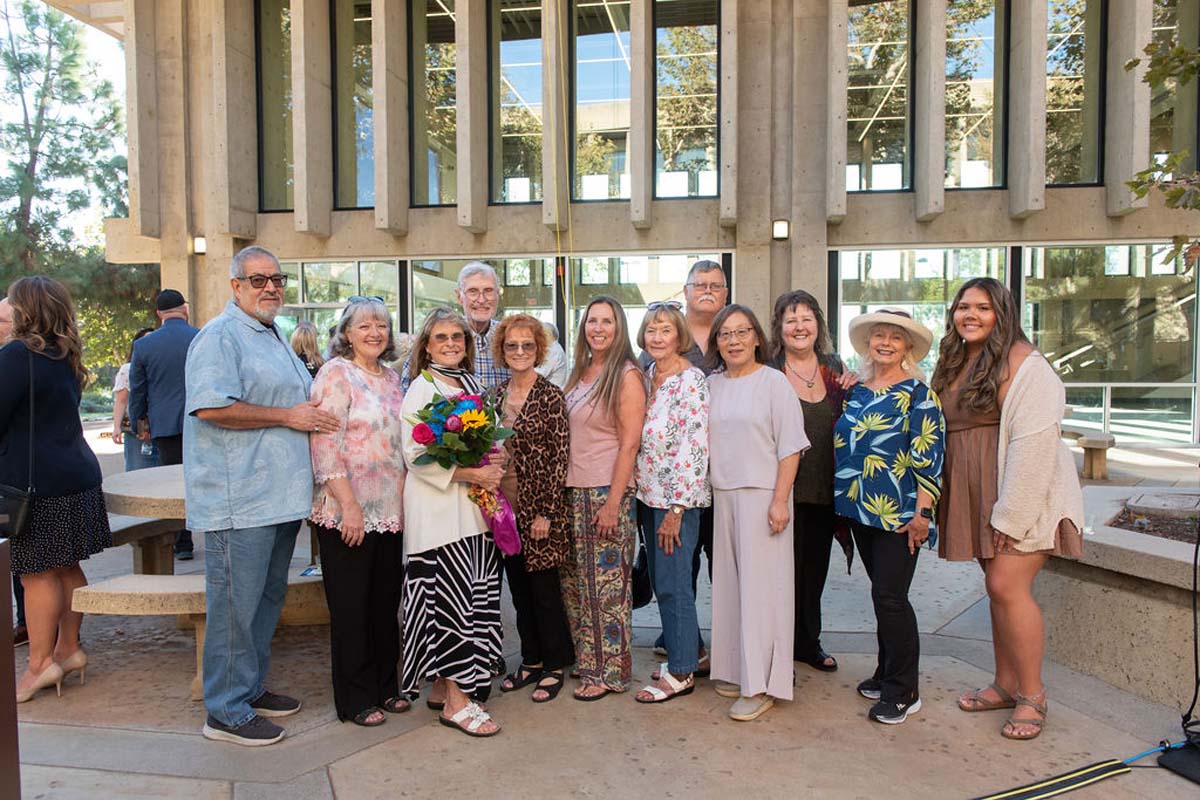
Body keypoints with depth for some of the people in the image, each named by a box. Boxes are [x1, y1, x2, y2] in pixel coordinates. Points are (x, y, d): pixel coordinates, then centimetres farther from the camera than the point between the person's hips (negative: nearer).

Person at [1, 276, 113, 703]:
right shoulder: (66, 357, 13)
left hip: (35, 481, -8)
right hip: (77, 475, 8)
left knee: (37, 572, -1)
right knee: (66, 567, 13)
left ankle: (40, 663, 7)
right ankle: (68, 648, 23)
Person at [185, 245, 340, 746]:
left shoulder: (275, 337, 20)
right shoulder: (220, 336, -9)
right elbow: (211, 406, -22)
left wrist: (313, 415, 11)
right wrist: (288, 415, -17)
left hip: (279, 495, 9)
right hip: (239, 499, -9)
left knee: (268, 597, 17)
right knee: (236, 605, 0)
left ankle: (251, 688, 32)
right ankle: (227, 712, 13)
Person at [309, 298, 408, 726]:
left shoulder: (392, 378, 13)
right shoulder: (335, 374, -8)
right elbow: (325, 445, -15)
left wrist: (407, 499, 12)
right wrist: (349, 505, -19)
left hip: (390, 511, 7)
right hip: (348, 513, -7)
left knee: (386, 602, 14)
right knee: (351, 606, 5)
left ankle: (386, 686, 29)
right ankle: (356, 699, 19)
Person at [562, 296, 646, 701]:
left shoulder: (627, 376, -8)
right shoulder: (580, 373, 13)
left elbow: (629, 443, -13)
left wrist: (613, 501, -16)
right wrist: (560, 489, 10)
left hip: (608, 492, -7)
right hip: (573, 490, 7)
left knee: (607, 584, 1)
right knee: (574, 580, 12)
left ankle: (609, 671, 15)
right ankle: (586, 659, 28)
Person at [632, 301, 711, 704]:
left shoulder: (691, 380, -14)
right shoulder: (647, 377, 10)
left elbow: (695, 447, -18)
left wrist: (676, 508, -19)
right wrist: (645, 494, 11)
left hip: (678, 498, -8)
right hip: (650, 495, 8)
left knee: (672, 584, -1)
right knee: (661, 579, 16)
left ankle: (681, 672, 15)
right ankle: (693, 653, 32)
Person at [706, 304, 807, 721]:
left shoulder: (773, 381, -5)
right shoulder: (712, 385, 10)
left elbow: (790, 447, -7)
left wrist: (780, 500, -14)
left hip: (762, 493, -5)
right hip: (722, 494, 5)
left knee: (760, 585, -3)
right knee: (728, 582, 10)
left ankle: (761, 685, 4)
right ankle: (735, 669, 24)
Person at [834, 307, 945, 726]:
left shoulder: (917, 393, -7)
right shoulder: (856, 391, 12)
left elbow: (927, 455, -13)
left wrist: (921, 512, -17)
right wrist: (845, 501, 16)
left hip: (898, 513, -6)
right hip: (861, 510, 6)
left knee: (889, 597, -5)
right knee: (883, 594, 16)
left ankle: (902, 691, 9)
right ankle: (887, 673, 29)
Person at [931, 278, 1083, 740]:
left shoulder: (1023, 363, -13)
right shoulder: (954, 364, 13)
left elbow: (1033, 441, -19)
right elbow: (943, 431, 16)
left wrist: (1010, 512, -20)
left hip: (1023, 493, -7)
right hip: (974, 495, 7)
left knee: (1007, 585, -10)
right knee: (999, 586, 12)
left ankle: (1032, 696, 6)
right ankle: (1006, 684, 23)